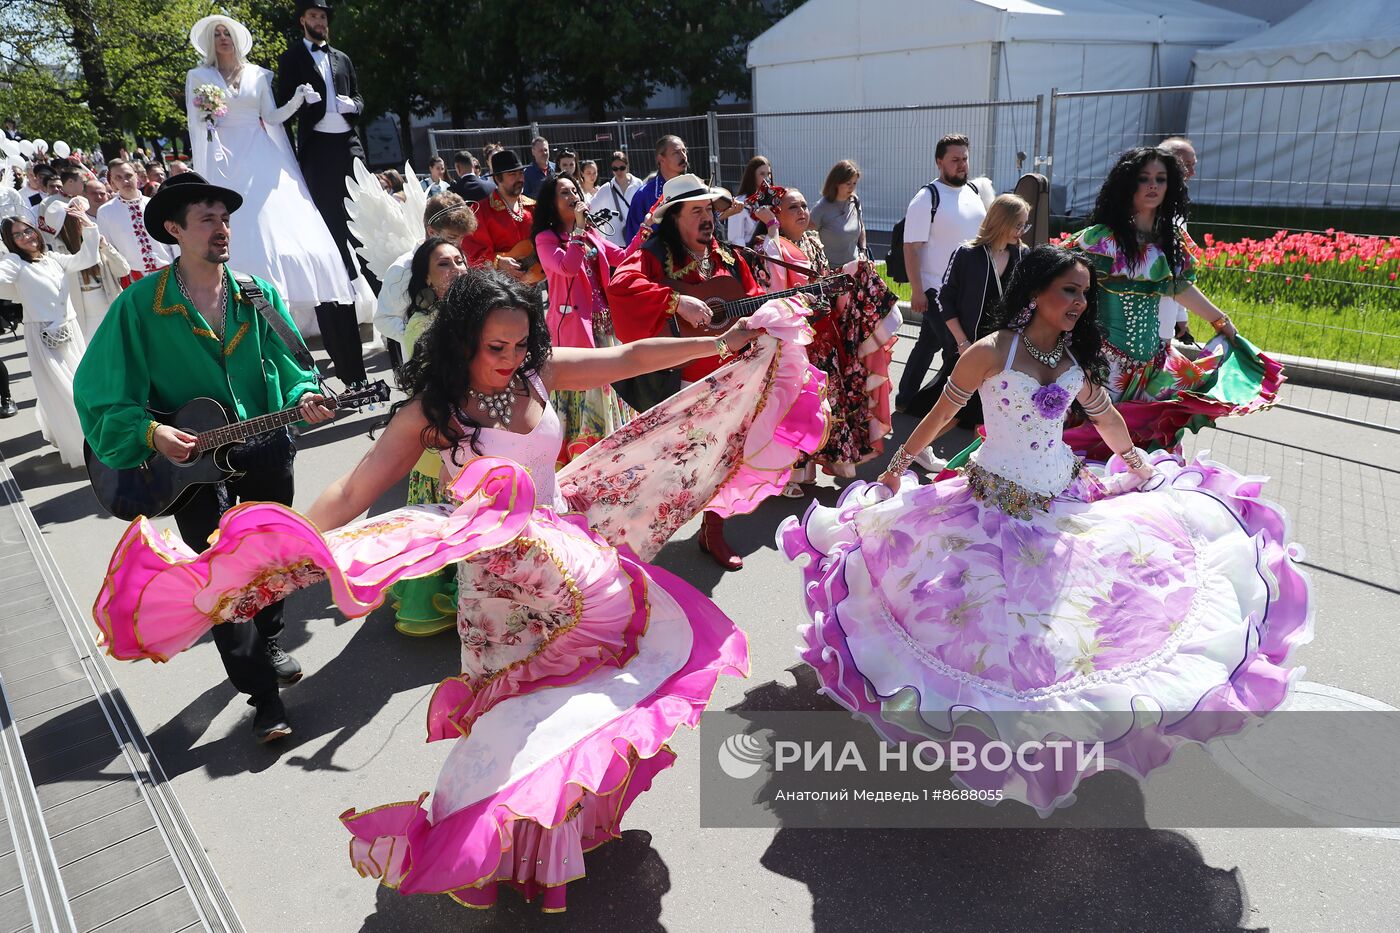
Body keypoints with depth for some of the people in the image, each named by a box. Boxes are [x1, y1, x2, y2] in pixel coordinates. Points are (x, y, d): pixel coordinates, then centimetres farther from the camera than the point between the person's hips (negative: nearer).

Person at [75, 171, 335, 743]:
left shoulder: (259, 295, 0)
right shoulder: (139, 306, -10)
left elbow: (287, 363, 1)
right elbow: (101, 396, -9)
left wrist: (303, 396, -20)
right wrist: (150, 433, -26)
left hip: (265, 450, 4)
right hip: (190, 459, -3)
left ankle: (266, 649, 43)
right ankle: (263, 696, 4)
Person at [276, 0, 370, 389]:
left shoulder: (342, 58, 21)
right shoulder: (291, 58, 7)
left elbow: (358, 100, 20)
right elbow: (282, 105, 2)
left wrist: (352, 105, -2)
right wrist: (302, 100, -18)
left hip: (348, 145, 4)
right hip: (317, 149, -4)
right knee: (331, 229, -6)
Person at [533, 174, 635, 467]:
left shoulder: (591, 234, 16)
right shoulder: (546, 238, -5)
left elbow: (622, 258, 9)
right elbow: (568, 266, -23)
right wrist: (579, 229, -17)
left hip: (603, 321, 7)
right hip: (574, 323, -7)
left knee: (606, 383, 13)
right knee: (581, 391, -4)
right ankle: (579, 460, 5)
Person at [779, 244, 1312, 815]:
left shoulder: (1079, 356, 1)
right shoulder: (993, 351, -15)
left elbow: (1105, 416, 18)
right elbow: (941, 414, -5)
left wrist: (1134, 460, 29)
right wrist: (896, 467, 2)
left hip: (1066, 499, 6)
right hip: (998, 501, -6)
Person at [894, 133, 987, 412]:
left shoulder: (974, 192, 9)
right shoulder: (927, 198, -13)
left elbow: (983, 234, 19)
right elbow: (911, 247, -15)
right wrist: (917, 291, -20)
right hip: (936, 290, -7)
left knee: (929, 343, 15)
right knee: (958, 352, -5)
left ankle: (905, 399, 26)